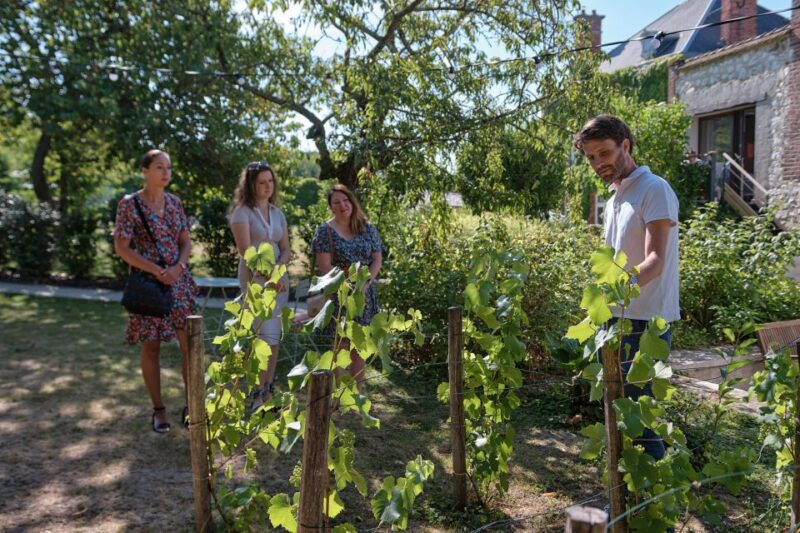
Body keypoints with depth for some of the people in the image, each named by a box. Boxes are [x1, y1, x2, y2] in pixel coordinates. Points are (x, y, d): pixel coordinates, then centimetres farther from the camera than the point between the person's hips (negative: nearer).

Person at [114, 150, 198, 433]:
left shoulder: (174, 202, 8)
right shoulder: (129, 204, -6)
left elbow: (186, 241, 10)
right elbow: (121, 248, -10)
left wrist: (178, 267, -9)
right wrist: (158, 271, -16)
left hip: (179, 280, 4)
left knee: (190, 342, 0)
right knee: (151, 346, 4)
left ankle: (190, 406, 11)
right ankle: (158, 409, 16)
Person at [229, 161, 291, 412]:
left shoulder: (278, 213, 14)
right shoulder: (242, 212, -3)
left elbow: (286, 250, 11)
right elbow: (245, 251, -13)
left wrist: (278, 267, -9)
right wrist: (268, 274, -18)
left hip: (279, 278, 5)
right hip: (255, 280, -5)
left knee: (274, 337, 5)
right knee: (267, 337, -11)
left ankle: (269, 391, 12)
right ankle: (260, 394, -1)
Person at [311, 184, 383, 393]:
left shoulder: (368, 229, 7)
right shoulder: (325, 230, -3)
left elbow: (377, 260, 4)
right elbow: (324, 266, -10)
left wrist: (364, 285, -10)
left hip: (364, 295, 4)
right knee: (341, 346, -3)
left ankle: (358, 394, 19)